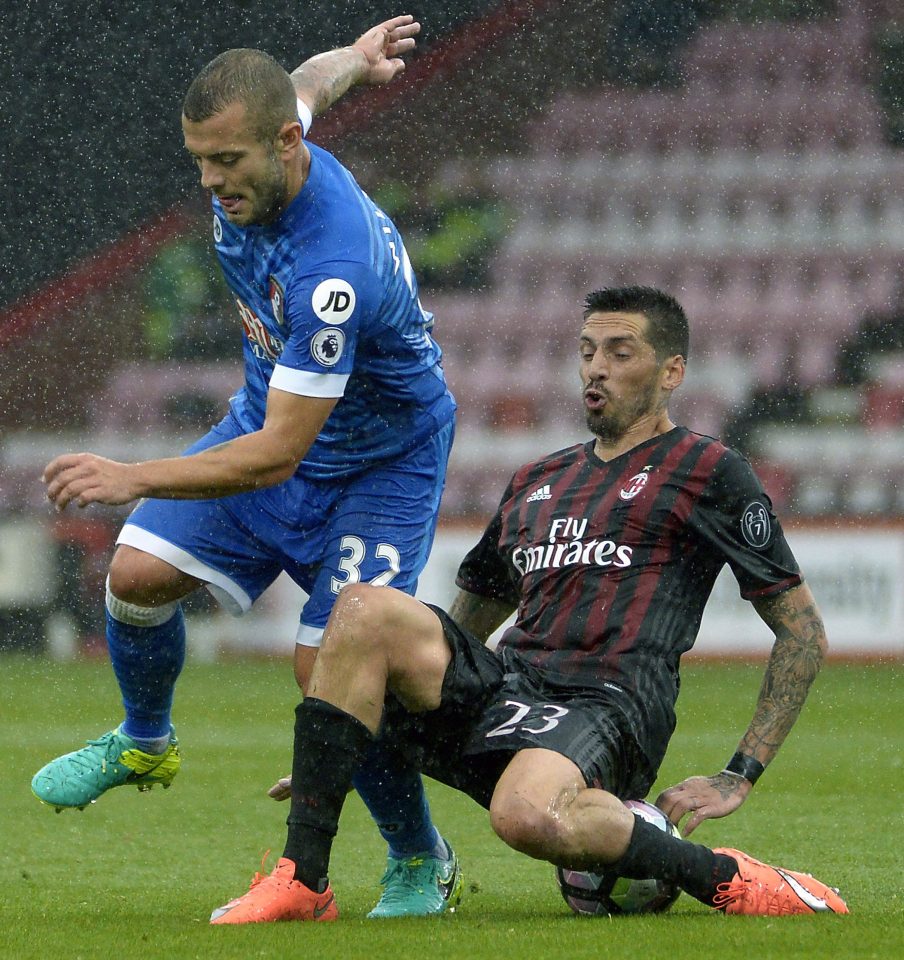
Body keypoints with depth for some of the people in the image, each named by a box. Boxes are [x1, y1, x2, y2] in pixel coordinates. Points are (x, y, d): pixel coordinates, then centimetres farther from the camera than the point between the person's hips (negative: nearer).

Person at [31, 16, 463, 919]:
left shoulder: (335, 268, -41)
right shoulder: (253, 168, -18)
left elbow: (278, 455, -38)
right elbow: (309, 81, 9)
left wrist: (132, 478, -42)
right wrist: (352, 58, 31)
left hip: (379, 462, -7)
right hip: (272, 418, 7)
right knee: (138, 573, -6)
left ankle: (422, 864, 6)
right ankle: (144, 742, 25)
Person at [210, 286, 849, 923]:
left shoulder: (707, 471, 8)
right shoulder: (537, 481, 27)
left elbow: (805, 631, 7)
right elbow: (469, 622, 33)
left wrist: (740, 777, -2)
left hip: (604, 706, -6)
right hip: (503, 686, 6)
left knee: (527, 816, -41)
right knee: (364, 609, -21)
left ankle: (725, 879, -15)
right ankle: (302, 880, -23)